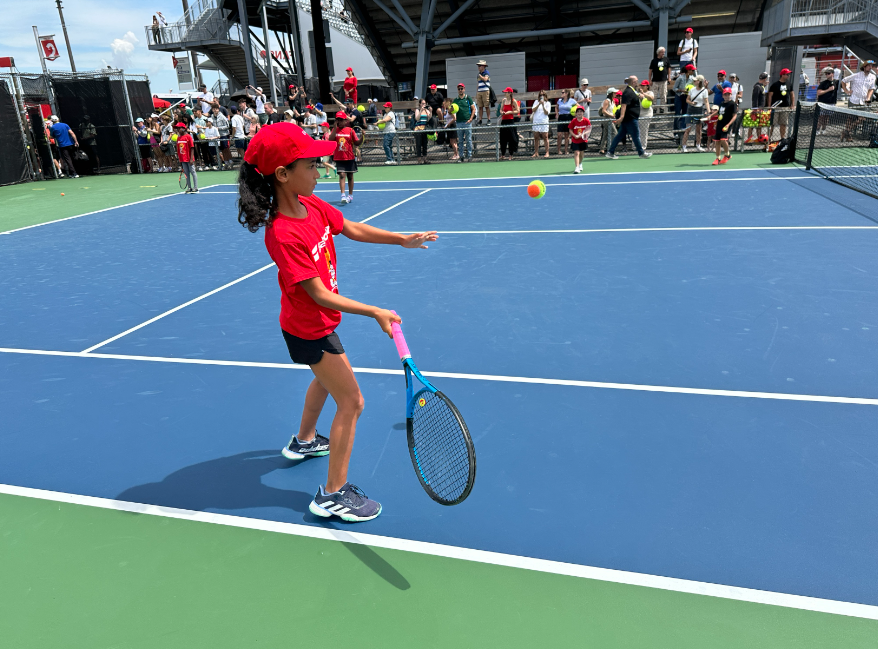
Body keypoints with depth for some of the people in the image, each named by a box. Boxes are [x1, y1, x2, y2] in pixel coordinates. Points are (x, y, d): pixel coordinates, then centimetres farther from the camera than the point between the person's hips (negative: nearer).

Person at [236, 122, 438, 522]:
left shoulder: (313, 205, -7)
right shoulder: (283, 235, -32)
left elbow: (352, 229, 8)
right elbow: (320, 295, -30)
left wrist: (403, 239, 1)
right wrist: (375, 312, -35)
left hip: (319, 323, 10)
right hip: (310, 330, -9)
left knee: (326, 379, 31)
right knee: (351, 402, -2)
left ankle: (304, 441, 57)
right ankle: (333, 494, 12)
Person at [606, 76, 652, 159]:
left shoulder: (630, 91, 16)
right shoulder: (629, 92, -17)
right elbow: (624, 105, -27)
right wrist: (621, 117, -37)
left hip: (627, 118, 11)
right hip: (630, 118, -11)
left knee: (620, 135, 9)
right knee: (636, 135, 0)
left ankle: (610, 152, 7)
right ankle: (641, 153, 10)